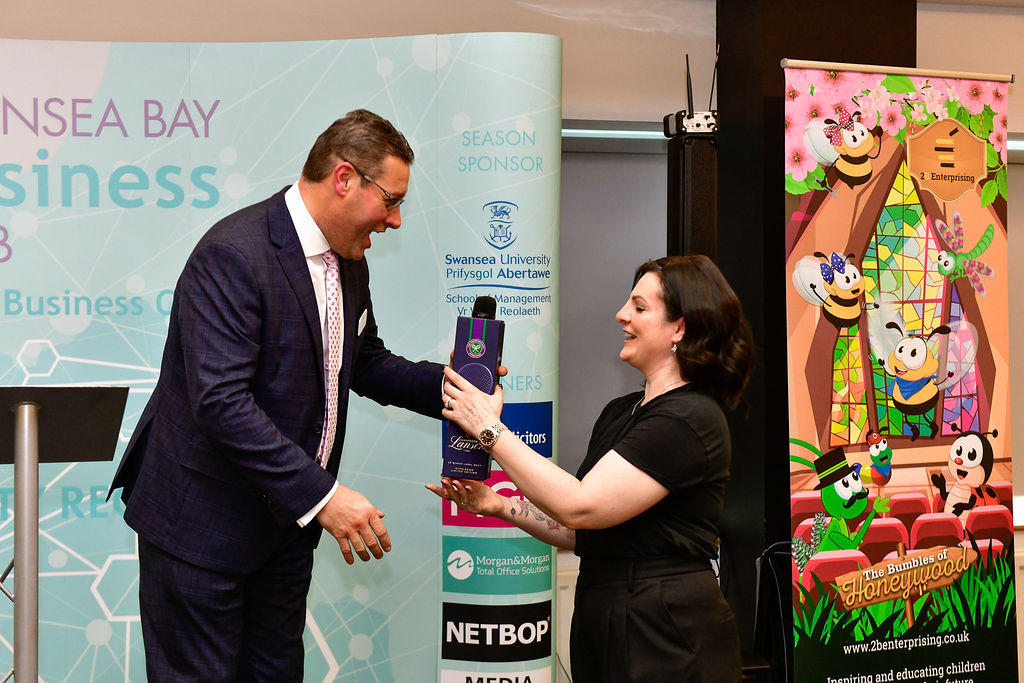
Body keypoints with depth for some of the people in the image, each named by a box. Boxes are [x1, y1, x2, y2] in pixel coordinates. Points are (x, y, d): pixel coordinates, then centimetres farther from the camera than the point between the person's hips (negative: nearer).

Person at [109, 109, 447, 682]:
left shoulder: (349, 261, 7)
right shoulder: (233, 254, -22)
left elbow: (366, 361, 20)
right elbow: (220, 401, -29)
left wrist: (443, 383, 1)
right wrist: (322, 495, -31)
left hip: (286, 518, 8)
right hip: (203, 522, -8)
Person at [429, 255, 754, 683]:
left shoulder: (690, 419, -17)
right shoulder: (619, 412, 12)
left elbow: (580, 507, -23)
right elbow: (580, 533, 14)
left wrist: (489, 428, -18)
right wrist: (500, 506, 2)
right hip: (599, 625, 8)